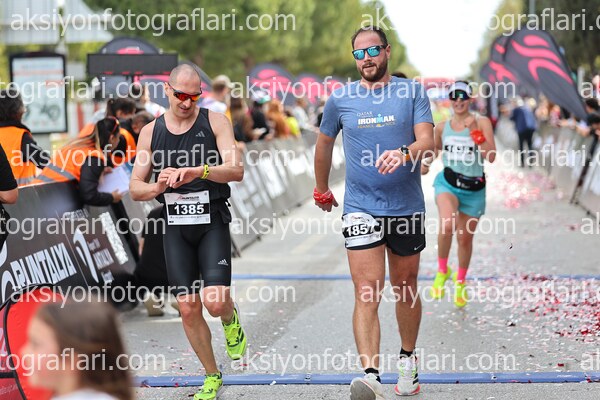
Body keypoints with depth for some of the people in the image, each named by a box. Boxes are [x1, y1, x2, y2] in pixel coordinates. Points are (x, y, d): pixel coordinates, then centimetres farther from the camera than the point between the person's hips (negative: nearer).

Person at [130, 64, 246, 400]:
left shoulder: (215, 122, -3)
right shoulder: (151, 132, 5)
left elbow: (237, 170, -15)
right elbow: (135, 188, 7)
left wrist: (197, 171, -31)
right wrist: (157, 188, -16)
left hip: (212, 223, -3)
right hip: (176, 227, 3)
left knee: (215, 301, -17)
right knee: (188, 310, 3)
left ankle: (231, 321, 21)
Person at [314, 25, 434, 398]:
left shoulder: (413, 92, 0)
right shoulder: (340, 99, 3)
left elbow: (427, 139, -12)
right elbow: (324, 144, 19)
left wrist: (405, 153, -33)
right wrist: (322, 190, 27)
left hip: (408, 208, 1)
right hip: (361, 209, -1)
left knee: (405, 289, 15)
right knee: (367, 293, -14)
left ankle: (408, 360, 35)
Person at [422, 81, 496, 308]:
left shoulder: (482, 123, -6)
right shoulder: (442, 127, 2)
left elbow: (491, 157, -15)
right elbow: (434, 148, 23)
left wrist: (475, 132, -22)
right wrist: (425, 164, 3)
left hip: (474, 188, 0)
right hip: (448, 182, 0)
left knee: (465, 237, 11)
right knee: (447, 224, -30)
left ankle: (460, 282, 39)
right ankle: (442, 271, -5)